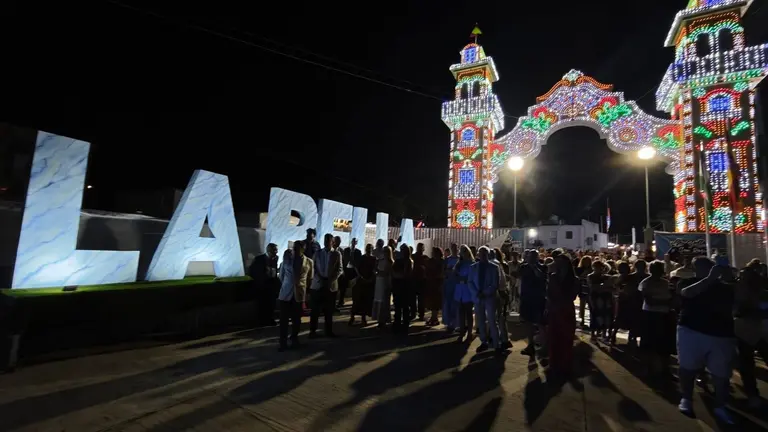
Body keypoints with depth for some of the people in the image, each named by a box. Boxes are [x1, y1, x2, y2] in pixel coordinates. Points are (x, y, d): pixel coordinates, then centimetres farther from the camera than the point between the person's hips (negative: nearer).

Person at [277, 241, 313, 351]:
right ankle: (283, 343, 11)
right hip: (285, 293, 0)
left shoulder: (309, 262, -1)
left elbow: (310, 279, 10)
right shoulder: (287, 258, 1)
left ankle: (294, 340, 26)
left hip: (299, 294, 0)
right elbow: (281, 274, 11)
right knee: (284, 319, 0)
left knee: (296, 319, 9)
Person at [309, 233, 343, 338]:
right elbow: (313, 267, 7)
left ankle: (329, 330, 19)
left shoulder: (337, 254, 4)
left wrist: (332, 279, -14)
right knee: (315, 309, 2)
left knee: (329, 310, 8)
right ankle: (313, 331, 13)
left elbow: (340, 269, 0)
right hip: (318, 284, 1)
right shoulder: (317, 253, 10)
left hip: (331, 285, -1)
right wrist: (318, 277, -8)